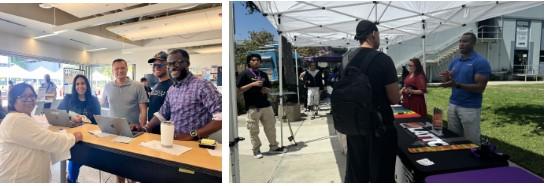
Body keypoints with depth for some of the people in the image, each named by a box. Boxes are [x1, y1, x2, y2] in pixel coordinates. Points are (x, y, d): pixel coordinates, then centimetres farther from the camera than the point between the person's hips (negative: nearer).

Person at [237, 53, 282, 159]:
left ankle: (273, 146, 25)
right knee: (254, 130, 0)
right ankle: (256, 150, 13)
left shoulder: (263, 74, 16)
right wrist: (252, 84, -17)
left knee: (271, 127, 10)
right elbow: (239, 90, -7)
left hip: (266, 104, 5)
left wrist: (266, 90, -2)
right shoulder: (245, 74, -1)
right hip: (253, 106, -5)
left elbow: (269, 88, 22)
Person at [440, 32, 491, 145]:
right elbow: (448, 82, 12)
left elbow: (480, 88, -16)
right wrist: (446, 79, -12)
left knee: (471, 142, 4)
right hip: (453, 105, 6)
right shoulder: (454, 61, 10)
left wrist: (457, 85, -28)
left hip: (470, 108, -6)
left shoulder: (481, 62, -9)